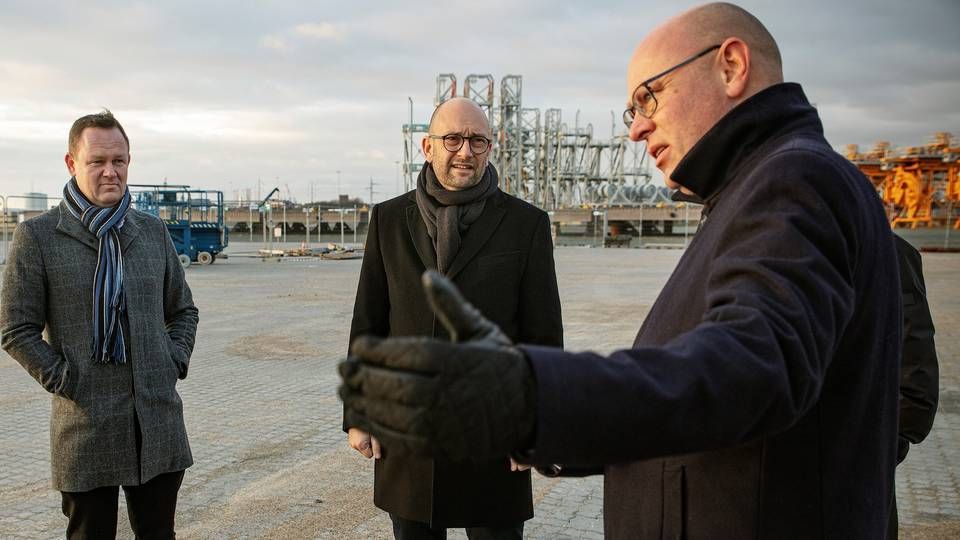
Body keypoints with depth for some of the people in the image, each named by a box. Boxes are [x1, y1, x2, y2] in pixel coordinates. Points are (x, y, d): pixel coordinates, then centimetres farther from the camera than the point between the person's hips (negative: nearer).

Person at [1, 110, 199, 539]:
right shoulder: (37, 236, -3)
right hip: (86, 424, -3)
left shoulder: (153, 231, 9)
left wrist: (175, 362, 4)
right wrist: (64, 380, -9)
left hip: (159, 421, 3)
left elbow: (183, 311, 18)